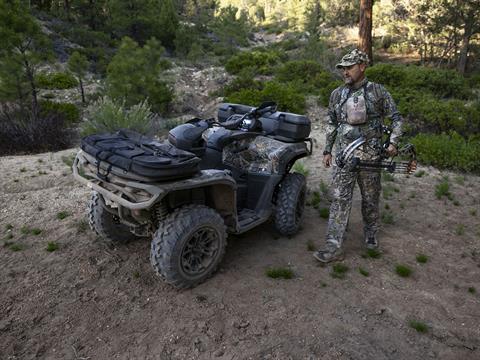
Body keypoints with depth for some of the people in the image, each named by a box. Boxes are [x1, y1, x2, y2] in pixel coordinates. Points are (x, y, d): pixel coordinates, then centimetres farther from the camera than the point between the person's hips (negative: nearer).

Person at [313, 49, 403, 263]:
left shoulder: (377, 91, -1)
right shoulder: (337, 94, 7)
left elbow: (396, 117, 6)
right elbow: (331, 124, 15)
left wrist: (393, 142, -5)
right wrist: (327, 150, 12)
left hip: (370, 154, -1)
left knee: (371, 198, 11)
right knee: (340, 199, -5)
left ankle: (371, 235, 35)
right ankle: (334, 247, -4)